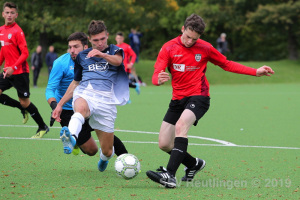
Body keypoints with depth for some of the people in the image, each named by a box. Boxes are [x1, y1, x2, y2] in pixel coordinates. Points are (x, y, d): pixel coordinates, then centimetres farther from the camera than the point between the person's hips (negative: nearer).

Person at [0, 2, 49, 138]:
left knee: (24, 102, -3)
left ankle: (43, 127, 14)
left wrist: (13, 68, -25)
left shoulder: (17, 31, -12)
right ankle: (22, 109, 14)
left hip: (20, 72, -7)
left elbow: (25, 53, -16)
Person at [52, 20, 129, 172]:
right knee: (81, 108, -40)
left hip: (106, 99, -1)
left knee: (107, 151, 1)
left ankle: (104, 158, 40)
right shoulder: (82, 56, 24)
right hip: (84, 93, 1)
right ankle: (71, 138, -71)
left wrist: (102, 54, -31)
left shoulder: (114, 50, 15)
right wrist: (60, 104, 25)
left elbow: (117, 61, -10)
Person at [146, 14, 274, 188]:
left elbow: (227, 64, 14)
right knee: (164, 144, 0)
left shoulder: (205, 48, 0)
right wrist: (159, 80, -36)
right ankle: (194, 164, 28)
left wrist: (255, 72, 7)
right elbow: (156, 75, -9)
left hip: (198, 97, -3)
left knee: (181, 126, -32)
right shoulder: (169, 48, -2)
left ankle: (170, 175, -40)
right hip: (178, 100, 4)